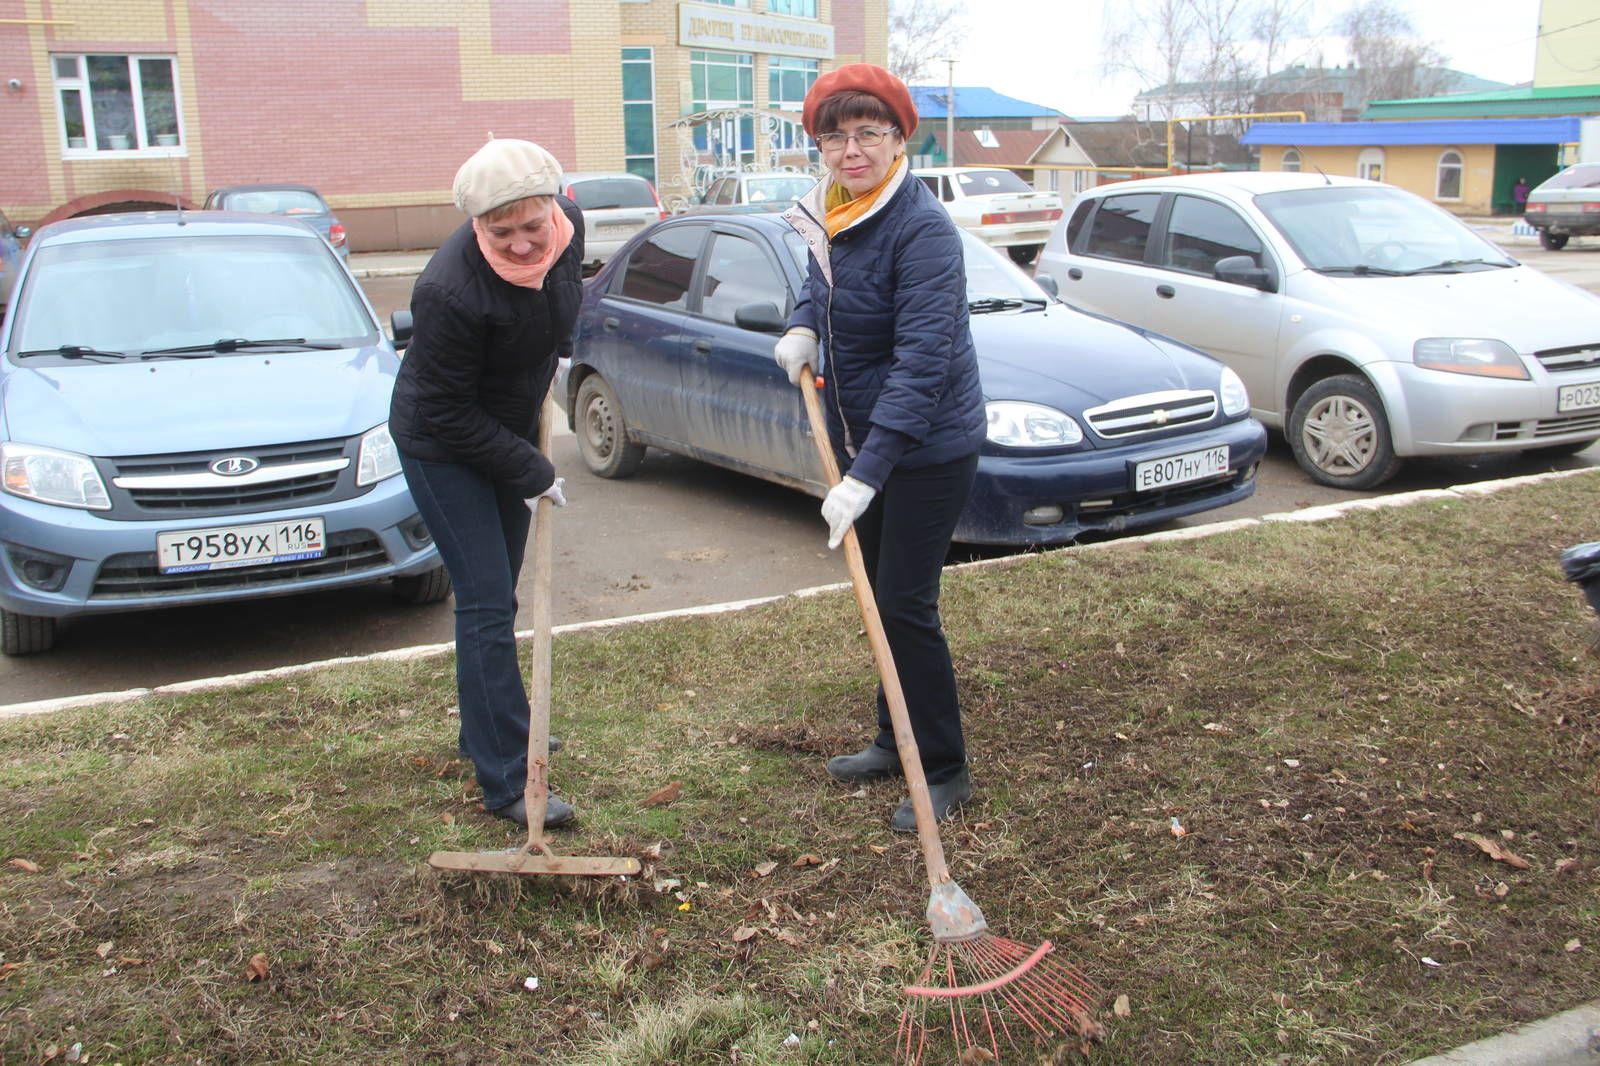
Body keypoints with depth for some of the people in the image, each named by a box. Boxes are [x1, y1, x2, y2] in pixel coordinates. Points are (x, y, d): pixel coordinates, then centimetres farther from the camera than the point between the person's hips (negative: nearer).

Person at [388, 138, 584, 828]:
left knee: (496, 596, 18)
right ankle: (505, 782, -1)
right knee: (486, 605, -8)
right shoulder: (450, 291, -35)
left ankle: (487, 730, 35)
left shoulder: (568, 230, -15)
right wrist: (532, 472, -20)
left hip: (510, 430, 7)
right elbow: (448, 413, -25)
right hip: (443, 450, -7)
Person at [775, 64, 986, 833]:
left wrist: (865, 473, -33)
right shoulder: (828, 216, 3)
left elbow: (922, 360, -29)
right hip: (862, 439, 9)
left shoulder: (922, 229, -23)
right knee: (880, 596, 18)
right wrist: (802, 328, 1)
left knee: (905, 604, -5)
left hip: (928, 447, -9)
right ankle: (897, 741, 35)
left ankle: (945, 771, 11)